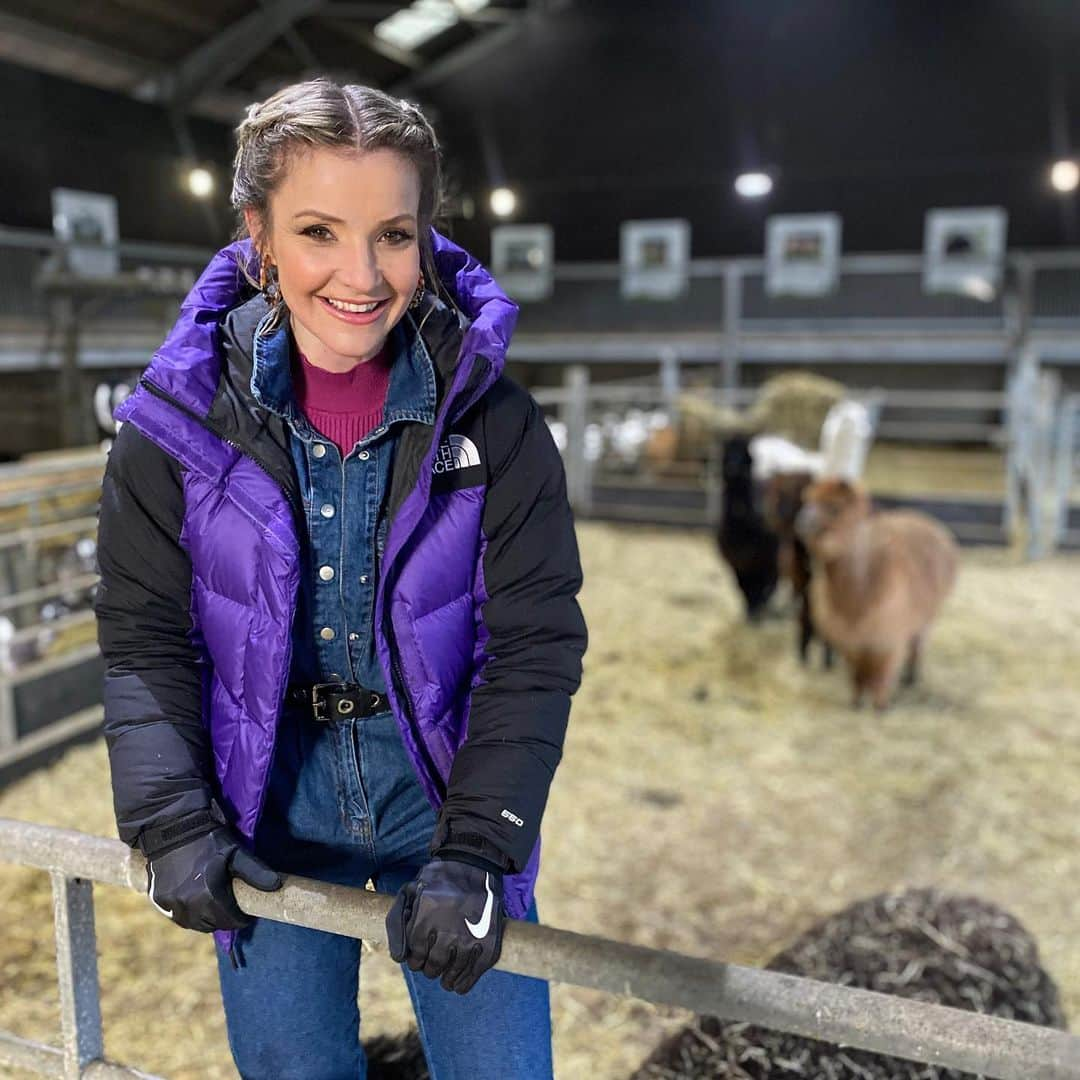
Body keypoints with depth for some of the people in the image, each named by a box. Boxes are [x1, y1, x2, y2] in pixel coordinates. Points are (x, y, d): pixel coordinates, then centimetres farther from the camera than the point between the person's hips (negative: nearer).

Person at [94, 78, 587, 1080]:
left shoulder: (489, 416, -12)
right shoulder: (183, 416, -8)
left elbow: (535, 644, -11)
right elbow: (145, 640, -1)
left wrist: (475, 853, -17)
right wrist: (170, 824, -11)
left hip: (443, 774, 0)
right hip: (267, 790, 1)